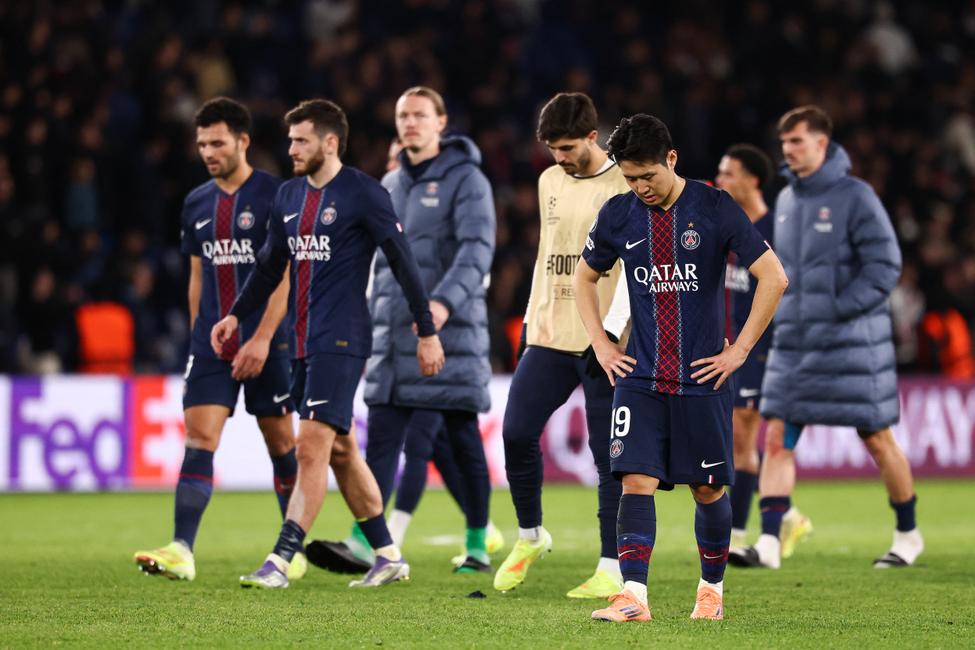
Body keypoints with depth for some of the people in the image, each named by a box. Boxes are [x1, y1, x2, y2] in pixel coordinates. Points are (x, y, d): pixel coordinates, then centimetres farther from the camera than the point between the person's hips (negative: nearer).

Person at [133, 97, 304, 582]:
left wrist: (262, 338, -18)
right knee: (198, 441, -7)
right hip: (212, 343, 4)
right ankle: (181, 551, -15)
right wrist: (199, 336, 15)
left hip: (266, 343, -4)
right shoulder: (197, 204, 11)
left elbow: (285, 275, -11)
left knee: (281, 443, 5)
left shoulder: (274, 196, -7)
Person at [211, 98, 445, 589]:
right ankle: (389, 557, 19)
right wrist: (237, 314, 17)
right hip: (303, 343, 8)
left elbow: (402, 262, -7)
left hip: (340, 341, -8)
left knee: (312, 447, -13)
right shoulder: (289, 195, 13)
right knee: (340, 452, 11)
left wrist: (426, 332, -7)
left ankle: (281, 561, -16)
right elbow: (271, 265, 24)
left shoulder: (363, 194, -9)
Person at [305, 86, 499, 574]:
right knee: (382, 438, -4)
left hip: (447, 331, -6)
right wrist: (373, 322, 20)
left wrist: (445, 301, -33)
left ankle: (478, 546, 4)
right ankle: (364, 540, -11)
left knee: (460, 439, -2)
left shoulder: (466, 180, -4)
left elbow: (476, 249, -17)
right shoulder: (390, 185, 18)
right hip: (393, 337, 6)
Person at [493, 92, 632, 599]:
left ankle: (611, 571, 0)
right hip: (549, 337, 6)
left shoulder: (625, 187, -7)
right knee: (516, 433, -2)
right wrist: (531, 318, 19)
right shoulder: (550, 181, 13)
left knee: (610, 456, -4)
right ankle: (529, 537, 19)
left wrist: (610, 331, -20)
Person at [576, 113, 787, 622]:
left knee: (708, 490, 6)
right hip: (639, 378, 2)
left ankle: (711, 590, 24)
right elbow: (584, 277, 19)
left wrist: (740, 349, -8)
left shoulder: (715, 209, -7)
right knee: (636, 481, -12)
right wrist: (600, 344, 8)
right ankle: (633, 596, -17)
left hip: (702, 378, -2)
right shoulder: (618, 215, 2)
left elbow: (774, 277, -6)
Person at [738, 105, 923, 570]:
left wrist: (840, 310, -17)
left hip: (850, 343, -6)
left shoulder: (855, 196, -10)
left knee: (877, 440, 4)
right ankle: (769, 543, -8)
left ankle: (908, 535, 20)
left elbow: (885, 264, -13)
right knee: (777, 439, -5)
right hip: (793, 341, 6)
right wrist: (784, 311, 7)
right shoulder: (786, 199, 10)